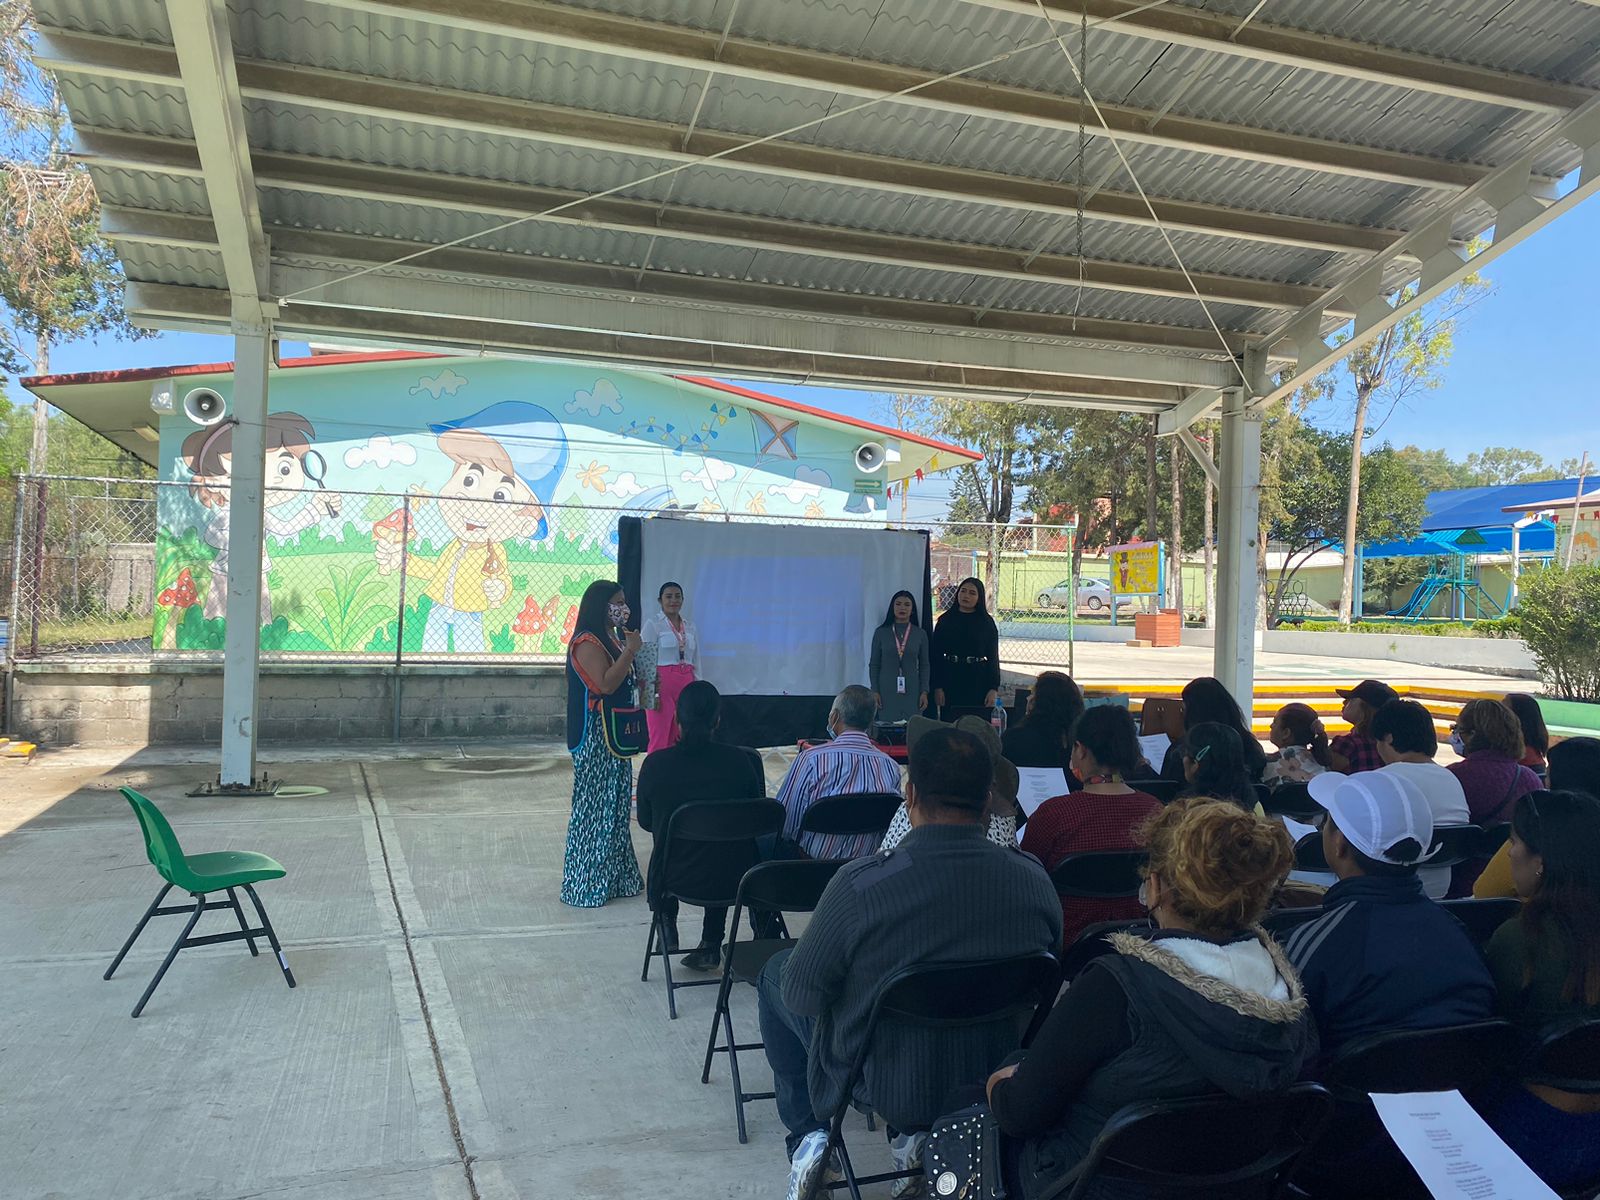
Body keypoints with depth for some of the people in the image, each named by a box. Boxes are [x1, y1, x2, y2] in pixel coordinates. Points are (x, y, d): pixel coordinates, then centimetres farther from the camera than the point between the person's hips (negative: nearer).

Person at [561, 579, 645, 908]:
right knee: (593, 806, -4)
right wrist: (630, 650, -19)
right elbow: (606, 684, -25)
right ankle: (586, 885, 5)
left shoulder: (613, 639, 14)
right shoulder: (588, 643, -16)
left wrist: (631, 651, 8)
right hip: (594, 736, -10)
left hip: (614, 733, 10)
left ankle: (614, 877, 24)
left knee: (615, 804, 14)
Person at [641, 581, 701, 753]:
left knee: (679, 739, 7)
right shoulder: (653, 624, -3)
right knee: (659, 740, -6)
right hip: (662, 683, -5)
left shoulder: (690, 626, 12)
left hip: (686, 684, 5)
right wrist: (652, 692, -13)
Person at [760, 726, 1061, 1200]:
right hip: (1001, 1086, 4)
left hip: (884, 1086, -3)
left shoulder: (859, 885, -29)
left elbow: (802, 995, -15)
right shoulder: (1035, 879, -17)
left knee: (775, 973, 19)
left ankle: (807, 1138, 22)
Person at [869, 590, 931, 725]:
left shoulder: (920, 634, 6)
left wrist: (924, 692, 0)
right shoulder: (881, 632, 4)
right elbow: (874, 664, 6)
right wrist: (874, 691, -1)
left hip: (911, 692, 0)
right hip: (887, 692, 0)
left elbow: (925, 665, 8)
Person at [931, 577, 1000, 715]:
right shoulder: (945, 620, 4)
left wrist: (994, 689, -5)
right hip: (950, 679, 1)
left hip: (978, 681, -1)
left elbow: (993, 657, 3)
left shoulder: (987, 623, 4)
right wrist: (937, 687, -6)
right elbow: (936, 655, 2)